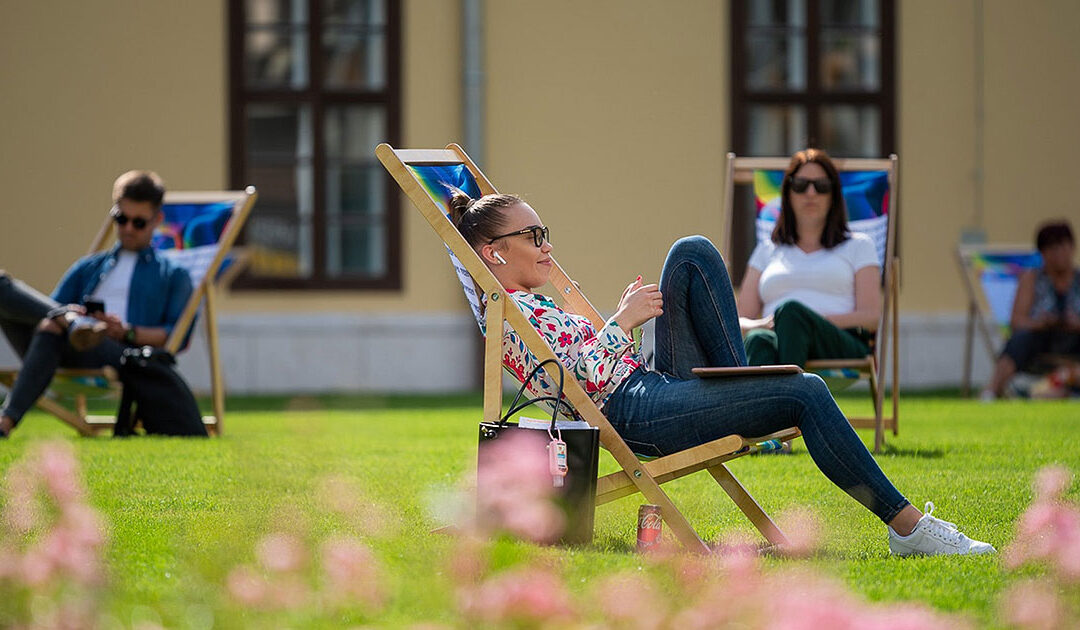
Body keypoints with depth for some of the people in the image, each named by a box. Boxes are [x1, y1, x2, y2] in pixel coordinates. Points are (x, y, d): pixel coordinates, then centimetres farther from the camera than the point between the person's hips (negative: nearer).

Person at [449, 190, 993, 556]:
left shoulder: (531, 305, 26)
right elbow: (570, 379, -18)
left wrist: (626, 311, 18)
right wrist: (624, 321, -8)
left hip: (661, 388, 11)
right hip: (641, 416, -11)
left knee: (692, 253, 1)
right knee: (805, 393, -22)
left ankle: (736, 382, -5)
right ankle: (907, 525, -22)